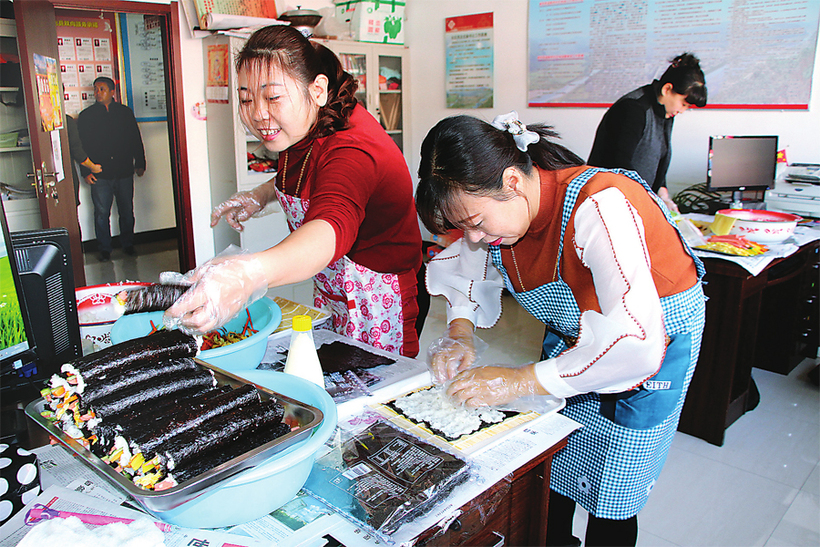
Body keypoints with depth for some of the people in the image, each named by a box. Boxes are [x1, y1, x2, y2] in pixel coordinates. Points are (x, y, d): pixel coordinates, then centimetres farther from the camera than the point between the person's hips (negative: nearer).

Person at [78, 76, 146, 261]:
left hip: (124, 172, 1)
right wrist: (86, 171, -5)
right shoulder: (86, 116, 4)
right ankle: (104, 249, 12)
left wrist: (140, 164, 7)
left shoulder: (125, 112, 9)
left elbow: (136, 140, 13)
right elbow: (81, 145, 2)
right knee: (102, 213, 1)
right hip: (99, 174, -1)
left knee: (126, 211, 8)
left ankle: (128, 245, 22)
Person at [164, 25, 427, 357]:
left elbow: (330, 230, -53)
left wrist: (251, 273, -70)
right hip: (331, 298, 9)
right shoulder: (302, 128, -3)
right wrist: (262, 195, 3)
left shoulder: (353, 150, -32)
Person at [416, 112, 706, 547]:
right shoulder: (496, 209, -15)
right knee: (549, 481, 13)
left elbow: (636, 345, -43)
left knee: (609, 504, 5)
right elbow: (463, 269, 5)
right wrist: (460, 331, -14)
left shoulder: (600, 206, -37)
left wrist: (518, 382, -37)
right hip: (569, 342, 6)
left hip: (653, 347, -5)